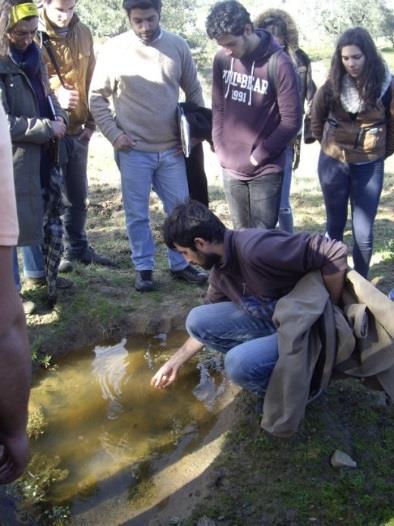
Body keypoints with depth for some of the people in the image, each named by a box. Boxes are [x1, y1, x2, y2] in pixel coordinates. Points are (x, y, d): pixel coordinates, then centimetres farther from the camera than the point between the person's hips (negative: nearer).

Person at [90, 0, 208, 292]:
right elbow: (97, 97, 1)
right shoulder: (114, 49, -5)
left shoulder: (178, 46, 1)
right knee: (137, 214, 6)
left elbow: (193, 91, 11)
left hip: (172, 148, 2)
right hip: (133, 150, -2)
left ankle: (180, 264, 26)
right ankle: (143, 268, 21)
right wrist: (114, 134, -8)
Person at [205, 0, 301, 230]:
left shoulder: (279, 63, -15)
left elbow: (292, 121, -12)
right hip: (231, 168, 5)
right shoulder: (222, 59, 0)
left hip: (265, 170, -4)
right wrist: (220, 149, 3)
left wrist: (259, 155, -11)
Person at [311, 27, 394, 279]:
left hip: (369, 167, -1)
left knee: (363, 232, 1)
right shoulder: (332, 86, -7)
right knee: (335, 225, 13)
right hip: (333, 163, 1)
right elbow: (317, 120, 10)